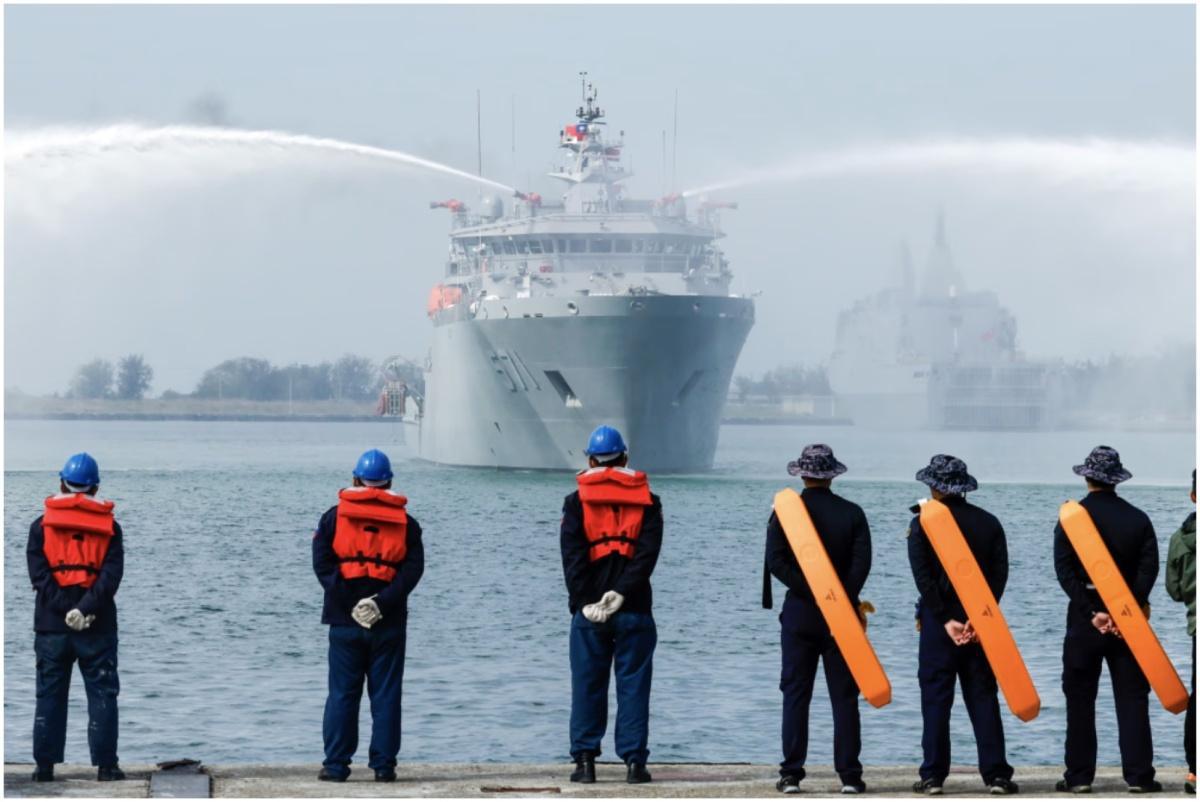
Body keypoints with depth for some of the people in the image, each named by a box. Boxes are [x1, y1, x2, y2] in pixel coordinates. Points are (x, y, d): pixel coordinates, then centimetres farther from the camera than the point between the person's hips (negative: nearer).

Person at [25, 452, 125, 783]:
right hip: (97, 627, -1)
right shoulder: (108, 526, 3)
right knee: (102, 694, 4)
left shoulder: (41, 525, 4)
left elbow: (39, 574, -7)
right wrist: (85, 609, -16)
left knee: (49, 695, 7)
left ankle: (45, 765, 5)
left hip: (51, 625, 1)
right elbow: (111, 573, -9)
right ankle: (105, 765, 1)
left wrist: (66, 609, -12)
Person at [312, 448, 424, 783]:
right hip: (389, 624, 0)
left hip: (344, 621, 0)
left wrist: (347, 602, -6)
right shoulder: (405, 523, 4)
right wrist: (383, 602, -11)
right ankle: (383, 765, 4)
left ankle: (336, 765, 3)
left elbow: (322, 564, -5)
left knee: (342, 695, 5)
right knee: (386, 695, 5)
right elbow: (413, 569, -6)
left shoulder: (335, 517, 3)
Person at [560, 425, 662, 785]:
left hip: (589, 609, 0)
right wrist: (620, 593, -13)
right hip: (634, 608, 0)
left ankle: (585, 760, 4)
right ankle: (634, 761, 0)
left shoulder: (577, 502, 4)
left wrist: (584, 602, -9)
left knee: (587, 685, 5)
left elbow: (572, 555, -6)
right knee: (633, 685, 4)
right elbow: (647, 552, -7)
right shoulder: (647, 501, 6)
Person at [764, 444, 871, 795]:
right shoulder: (852, 513, 1)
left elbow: (776, 561, -10)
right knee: (844, 697, 4)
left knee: (795, 696, 4)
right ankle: (849, 775, 1)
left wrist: (811, 592, -10)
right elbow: (862, 562, -9)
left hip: (799, 614, 0)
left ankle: (791, 774, 0)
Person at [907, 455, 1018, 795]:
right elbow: (1000, 573, -3)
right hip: (980, 623, 3)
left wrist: (946, 620, -11)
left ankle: (933, 776, 0)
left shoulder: (922, 524, -5)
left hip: (938, 621, -3)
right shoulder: (988, 523, 5)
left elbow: (923, 576, -11)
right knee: (983, 697, 6)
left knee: (935, 698, 2)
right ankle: (996, 774, 3)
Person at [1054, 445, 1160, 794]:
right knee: (1132, 698, 5)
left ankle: (1079, 776, 4)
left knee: (1080, 699, 5)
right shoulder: (1138, 519, 2)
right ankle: (1138, 776, 2)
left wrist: (1092, 612, -11)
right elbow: (1149, 569, -6)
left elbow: (1064, 570, -10)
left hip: (1084, 620, -1)